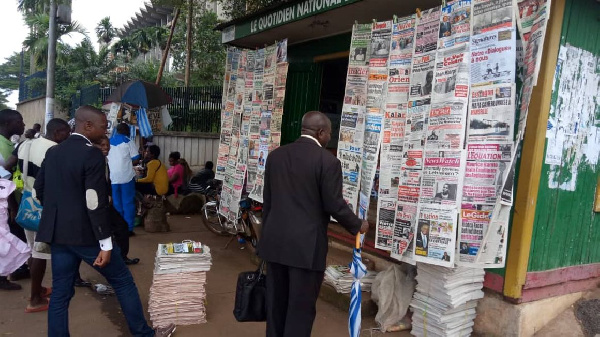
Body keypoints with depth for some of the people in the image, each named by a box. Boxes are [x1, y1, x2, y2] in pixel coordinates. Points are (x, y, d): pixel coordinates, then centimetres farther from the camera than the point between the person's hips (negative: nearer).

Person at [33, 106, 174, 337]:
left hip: (57, 233, 8)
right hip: (85, 234, -7)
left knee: (60, 292, 14)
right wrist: (105, 244, -17)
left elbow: (39, 190, 16)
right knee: (123, 282, 7)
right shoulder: (92, 155, -17)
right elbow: (96, 204, -21)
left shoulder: (52, 152, 8)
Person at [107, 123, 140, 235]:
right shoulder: (129, 142, -3)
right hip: (127, 176, -4)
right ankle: (128, 228, 1)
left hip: (113, 177, 4)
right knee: (128, 203, 2)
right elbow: (136, 160, -6)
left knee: (117, 203, 11)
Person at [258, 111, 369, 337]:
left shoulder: (275, 155, 7)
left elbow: (267, 201, 11)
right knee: (301, 308, 6)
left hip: (274, 242, 6)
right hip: (306, 246, -6)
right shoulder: (328, 161, -12)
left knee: (276, 304, 17)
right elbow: (334, 205, -11)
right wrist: (358, 226, 7)